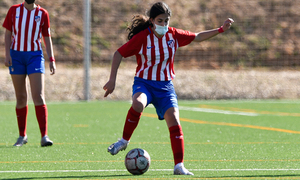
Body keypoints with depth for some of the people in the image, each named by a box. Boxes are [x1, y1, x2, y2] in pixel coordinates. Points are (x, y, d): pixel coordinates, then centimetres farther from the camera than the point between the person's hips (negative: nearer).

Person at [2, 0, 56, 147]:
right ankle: (22, 136, 17)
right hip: (16, 55, 1)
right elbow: (8, 33, 7)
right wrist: (7, 54, -5)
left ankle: (44, 136, -15)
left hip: (35, 55, -1)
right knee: (21, 98, 5)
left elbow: (47, 38, 9)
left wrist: (52, 59, 2)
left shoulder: (42, 13, 5)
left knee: (38, 96, -13)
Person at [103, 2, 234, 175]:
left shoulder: (174, 35, 0)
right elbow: (119, 54, -5)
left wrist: (220, 30, 6)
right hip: (144, 83, -3)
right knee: (138, 104, -37)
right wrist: (112, 80, -10)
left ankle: (179, 166, -13)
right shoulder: (142, 38, -11)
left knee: (174, 120, -16)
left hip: (165, 86, 3)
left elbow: (197, 37, 15)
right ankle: (124, 141, -15)